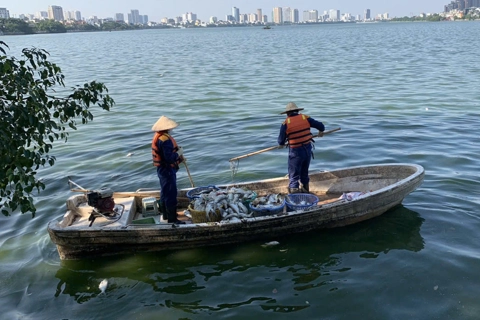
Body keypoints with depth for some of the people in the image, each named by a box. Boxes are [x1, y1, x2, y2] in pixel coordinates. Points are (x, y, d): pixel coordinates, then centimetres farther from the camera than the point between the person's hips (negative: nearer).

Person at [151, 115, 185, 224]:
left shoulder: (158, 136, 8)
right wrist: (179, 153, -13)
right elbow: (169, 158, -29)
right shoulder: (165, 139, -26)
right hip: (167, 169, -11)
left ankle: (165, 214, 36)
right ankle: (172, 219, 4)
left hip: (163, 169, 11)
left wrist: (179, 157, 10)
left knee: (165, 192, 22)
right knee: (171, 194, -3)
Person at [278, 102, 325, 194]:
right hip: (308, 149, 5)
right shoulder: (305, 118, -2)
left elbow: (281, 141, -7)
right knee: (304, 171, 24)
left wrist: (282, 144, 16)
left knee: (294, 173, 5)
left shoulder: (286, 123, -11)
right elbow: (321, 126, 3)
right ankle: (305, 188, 40)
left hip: (296, 152, -5)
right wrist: (321, 131, 25)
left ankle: (294, 190, 1)